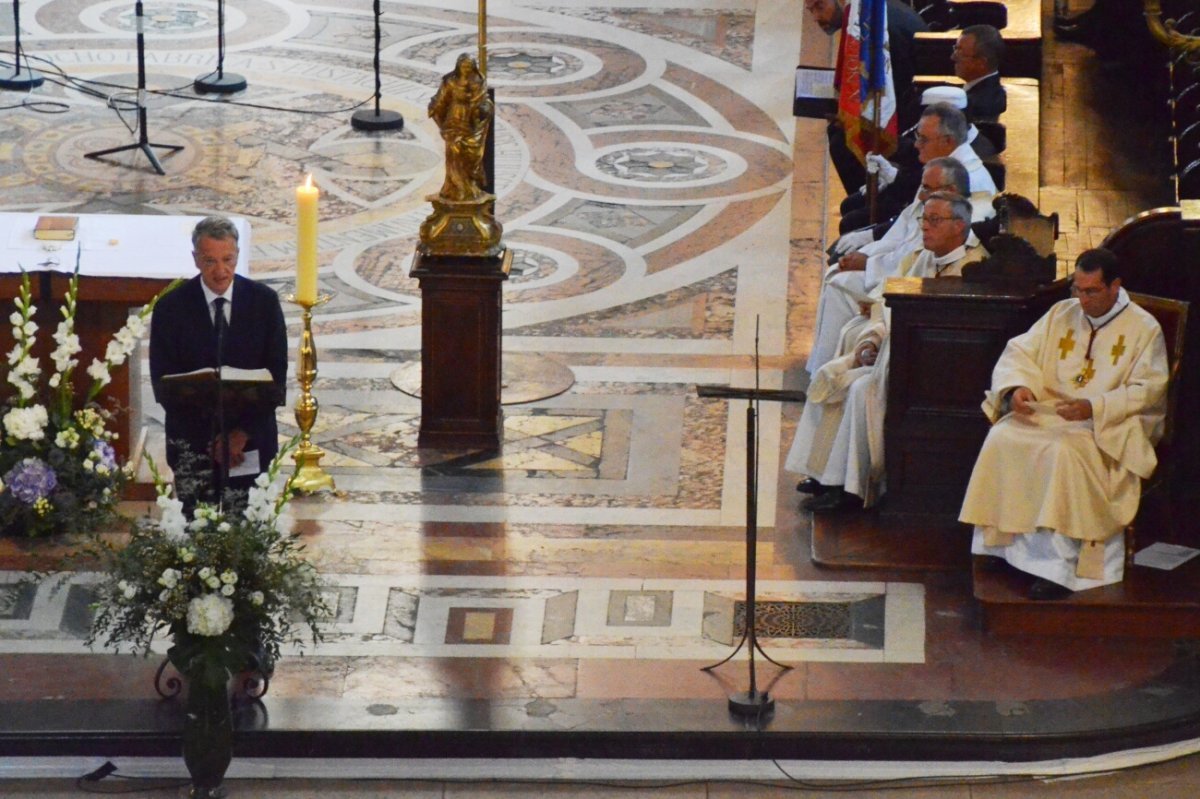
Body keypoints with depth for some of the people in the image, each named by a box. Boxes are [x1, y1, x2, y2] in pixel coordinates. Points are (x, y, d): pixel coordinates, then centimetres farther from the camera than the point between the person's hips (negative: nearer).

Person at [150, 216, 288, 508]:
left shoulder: (264, 302, -1)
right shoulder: (171, 308, -4)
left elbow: (276, 375, 0)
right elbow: (163, 384, -5)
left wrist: (244, 432, -11)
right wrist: (212, 439, -12)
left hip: (251, 440, 1)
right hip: (193, 441, -1)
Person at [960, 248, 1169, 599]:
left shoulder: (1144, 329, -1)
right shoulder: (1062, 314, 14)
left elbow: (1147, 390, -10)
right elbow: (1020, 352, 13)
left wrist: (1093, 408, -23)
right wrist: (1017, 387, -10)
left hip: (1108, 426, -5)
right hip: (1048, 410, 5)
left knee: (1063, 452, -36)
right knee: (1002, 440, -24)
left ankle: (1056, 567, -35)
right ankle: (1003, 545, -19)